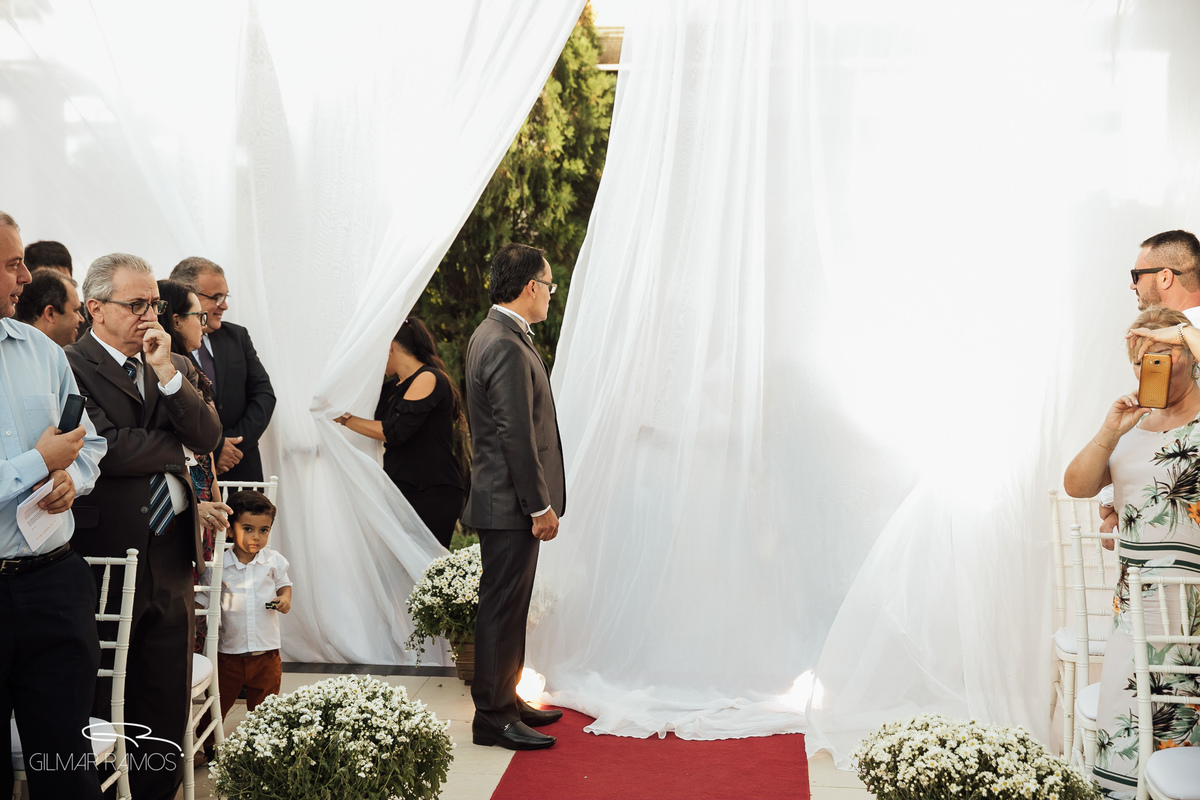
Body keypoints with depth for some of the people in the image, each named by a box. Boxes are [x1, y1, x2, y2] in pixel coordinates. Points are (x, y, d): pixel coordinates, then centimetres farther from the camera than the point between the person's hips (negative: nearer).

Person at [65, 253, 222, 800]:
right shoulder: (69, 367, -8)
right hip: (105, 560, -5)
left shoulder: (176, 368, 12)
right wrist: (178, 444, -4)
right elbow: (106, 448, -19)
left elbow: (208, 438, 0)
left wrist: (167, 373, -11)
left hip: (171, 558, 6)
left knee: (168, 708, 10)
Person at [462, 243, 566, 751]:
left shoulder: (490, 334, 13)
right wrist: (540, 506, -17)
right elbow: (517, 436, -22)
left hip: (504, 498, 11)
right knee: (503, 609, -2)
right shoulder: (508, 348, -20)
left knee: (507, 608, 18)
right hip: (510, 504, -11)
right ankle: (493, 718, 7)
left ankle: (505, 700, 29)